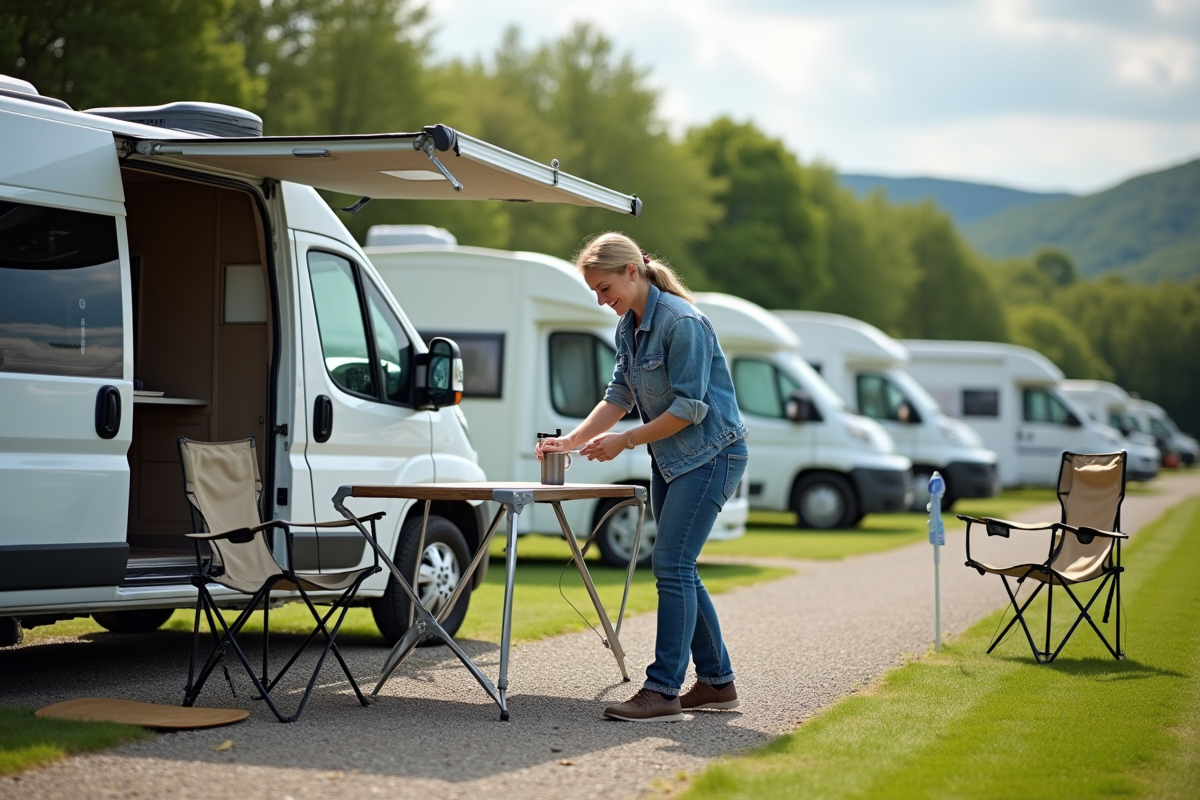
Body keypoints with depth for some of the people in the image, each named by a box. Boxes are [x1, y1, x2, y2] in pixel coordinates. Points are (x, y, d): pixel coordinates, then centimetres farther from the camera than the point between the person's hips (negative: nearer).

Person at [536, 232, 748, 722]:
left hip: (710, 455, -10)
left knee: (671, 565, -15)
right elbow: (620, 395, 13)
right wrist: (574, 439, 3)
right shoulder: (628, 327, 7)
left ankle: (663, 691, -14)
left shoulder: (681, 321, -21)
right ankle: (716, 681, 20)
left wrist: (627, 441, -17)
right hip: (669, 459, 10)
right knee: (677, 569, 10)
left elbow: (690, 406, -22)